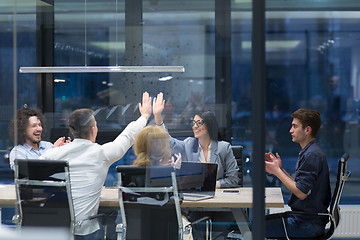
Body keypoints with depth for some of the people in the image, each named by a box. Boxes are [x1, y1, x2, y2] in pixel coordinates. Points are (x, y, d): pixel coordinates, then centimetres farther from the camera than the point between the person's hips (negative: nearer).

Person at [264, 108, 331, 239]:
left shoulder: (312, 155, -20)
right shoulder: (308, 152, 14)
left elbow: (301, 193, -23)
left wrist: (277, 171, -14)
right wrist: (280, 169, 5)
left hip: (308, 225, -10)